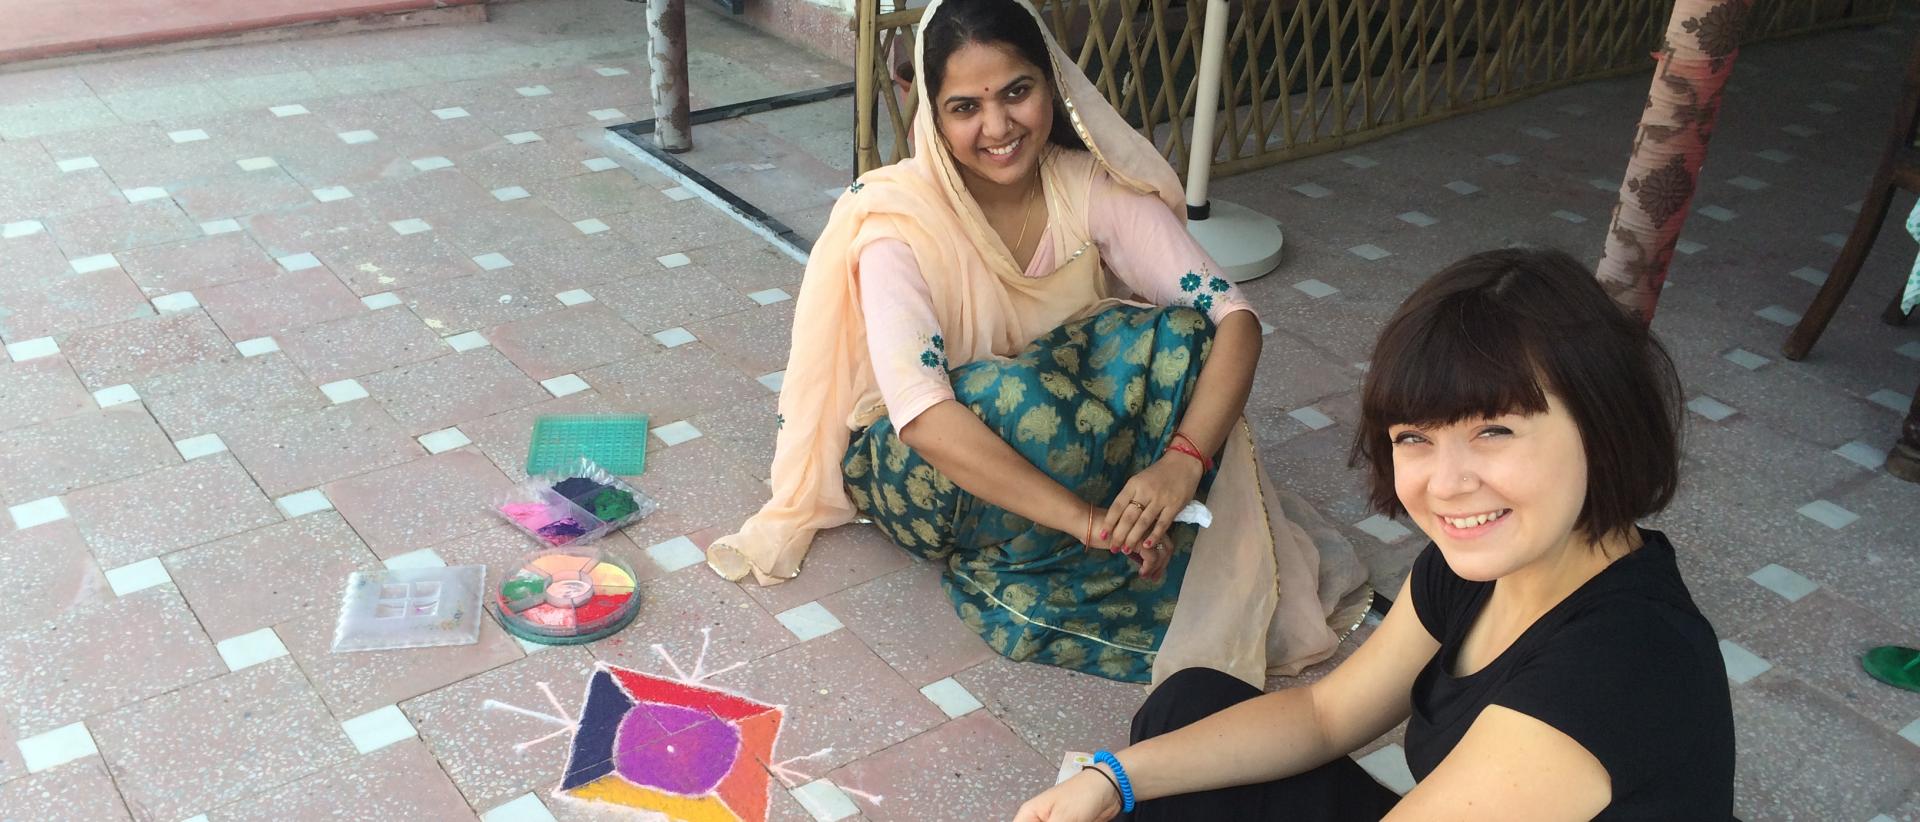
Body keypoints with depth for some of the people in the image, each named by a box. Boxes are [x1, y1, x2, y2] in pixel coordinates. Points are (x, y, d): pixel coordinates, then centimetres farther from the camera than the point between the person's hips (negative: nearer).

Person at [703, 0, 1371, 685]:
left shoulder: (1095, 187, -14)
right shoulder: (899, 218, -23)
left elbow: (1231, 317, -21)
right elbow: (923, 413, -36)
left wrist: (1183, 460, -39)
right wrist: (1088, 519, -43)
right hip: (923, 467, -3)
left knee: (1178, 336, -23)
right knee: (1013, 396, -37)